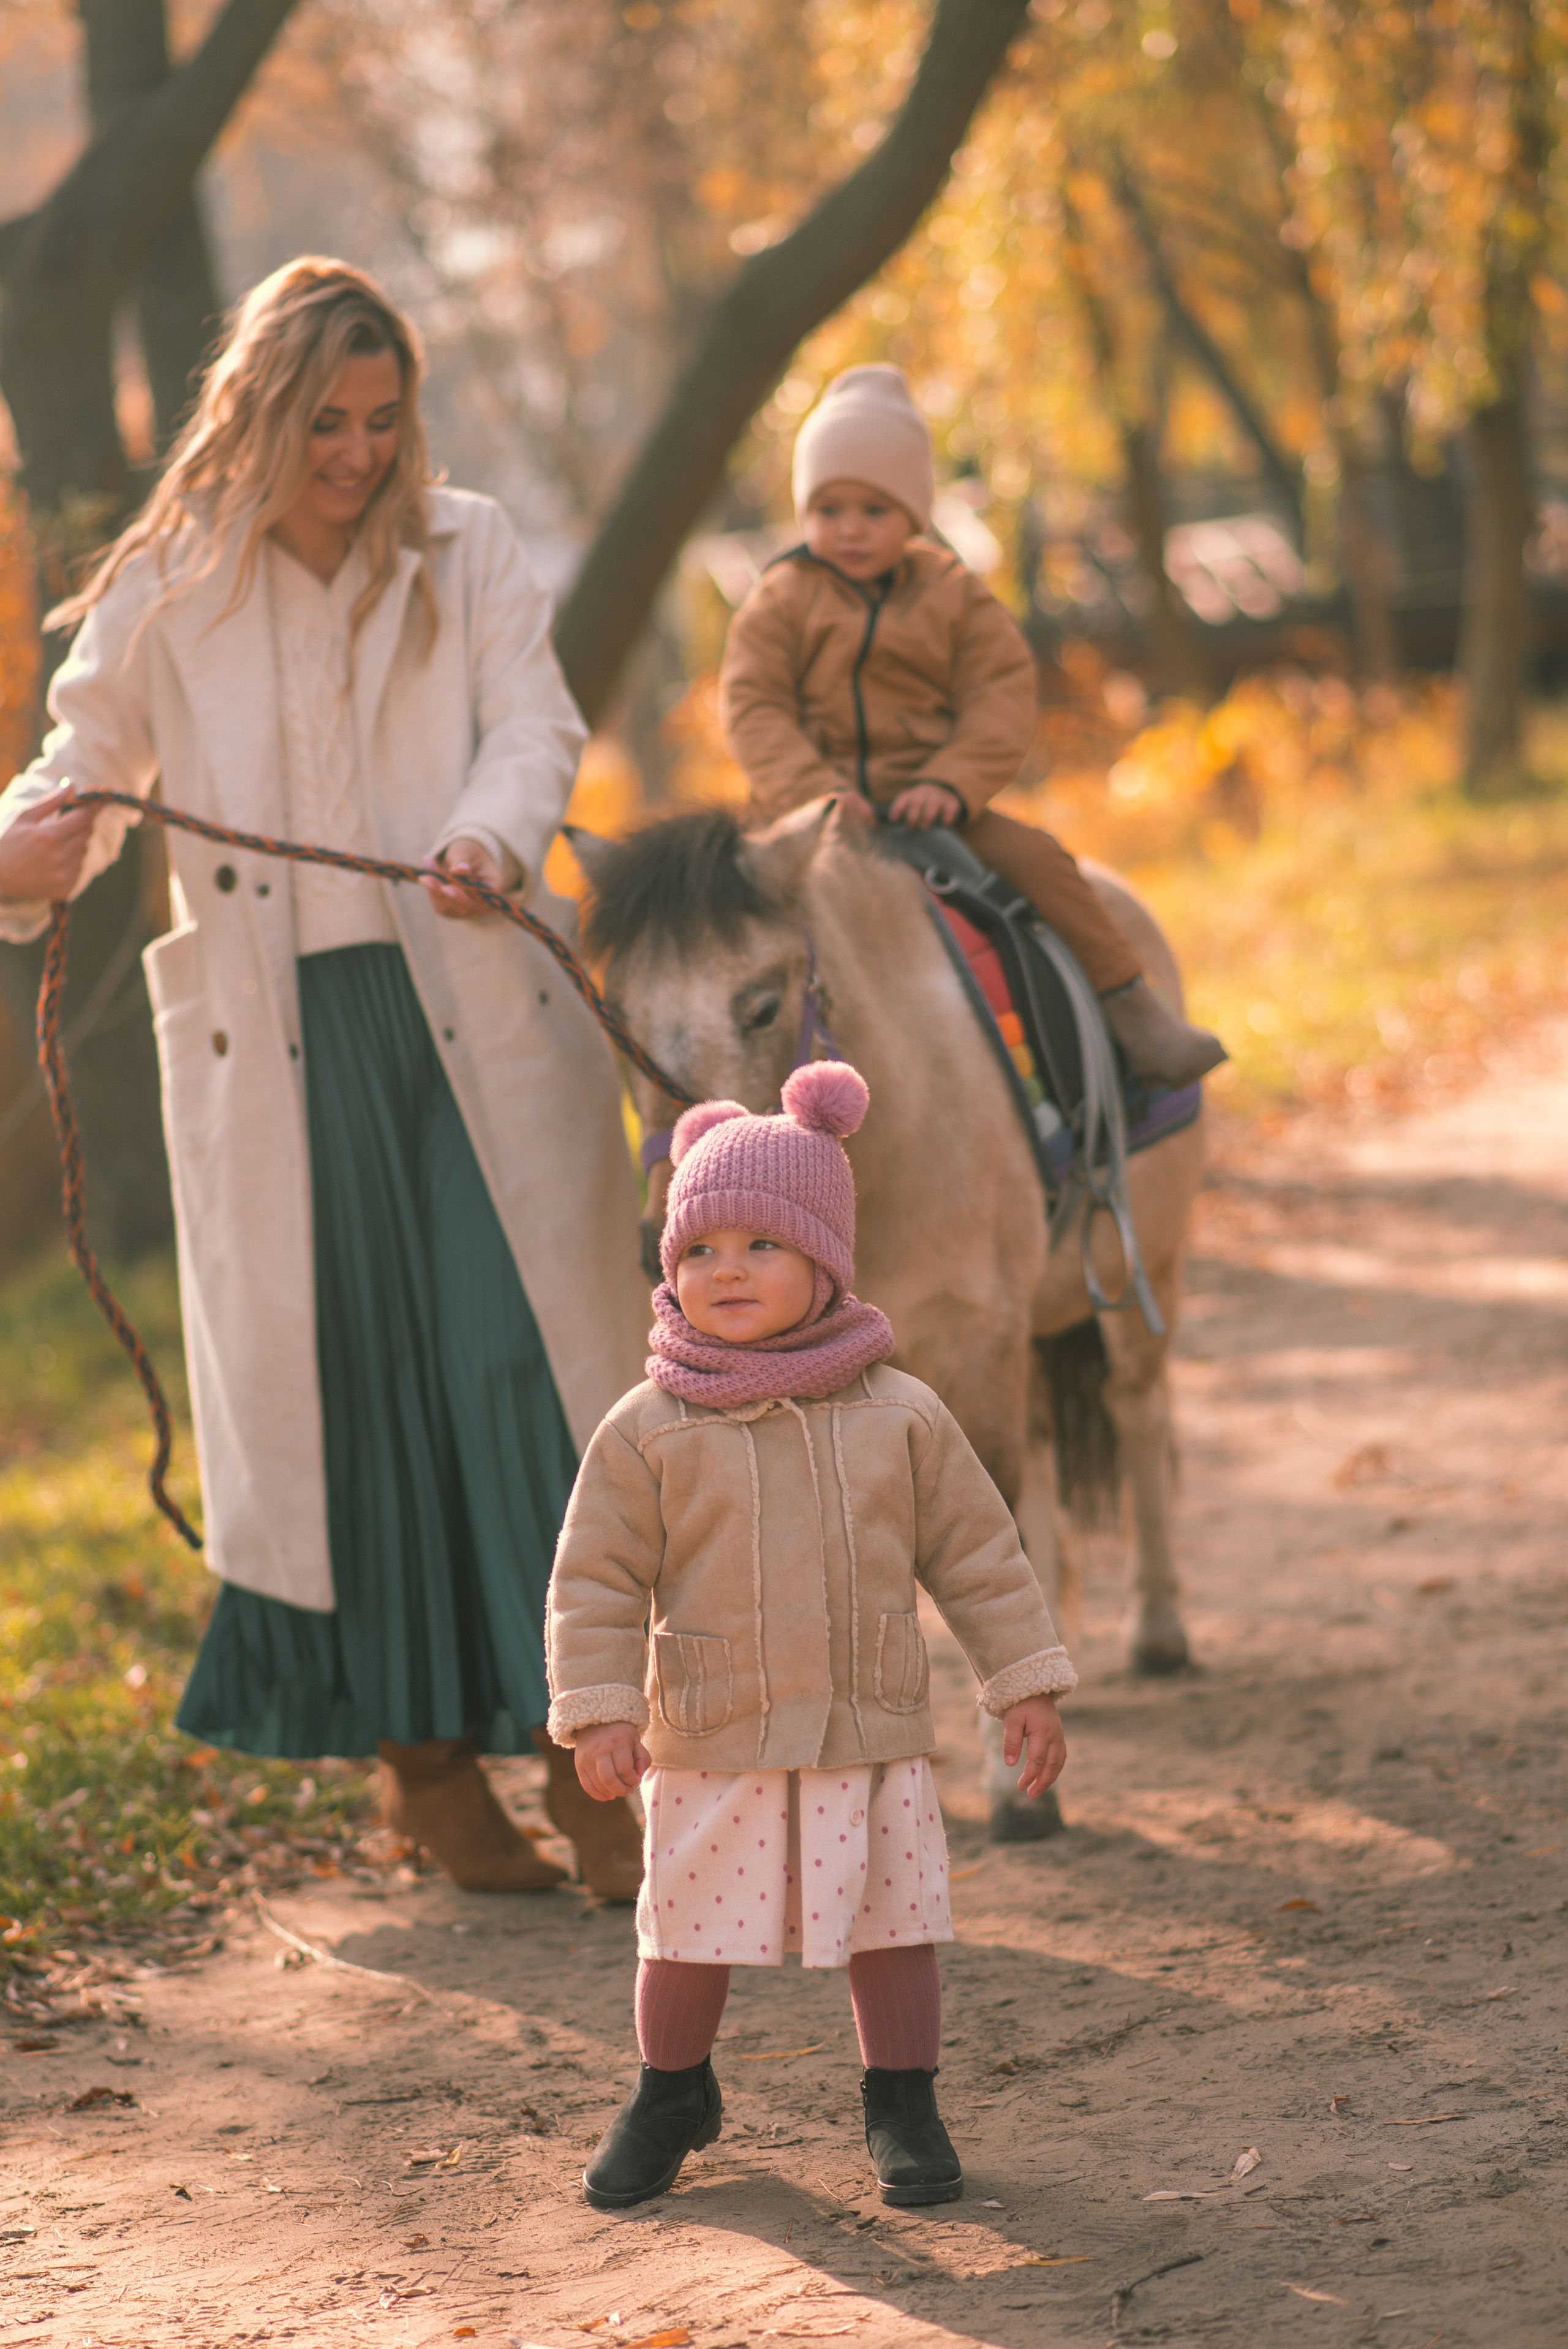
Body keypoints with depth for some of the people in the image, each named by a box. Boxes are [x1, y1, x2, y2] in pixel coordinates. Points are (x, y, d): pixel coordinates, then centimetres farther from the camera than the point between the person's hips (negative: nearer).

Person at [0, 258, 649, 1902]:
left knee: (531, 1366, -5)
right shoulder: (169, 592, 6)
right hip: (277, 1046, 0)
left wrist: (491, 834, -26)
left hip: (477, 1023, 0)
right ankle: (422, 1754, 17)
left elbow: (536, 729, -3)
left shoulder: (467, 556, 7)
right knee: (340, 1386, 4)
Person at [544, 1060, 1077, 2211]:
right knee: (690, 1934, 10)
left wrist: (1027, 1685, 2)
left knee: (892, 1920, 7)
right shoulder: (648, 1432, -6)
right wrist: (599, 1713, -11)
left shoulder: (900, 1416, -2)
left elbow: (977, 1554, 4)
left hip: (871, 1733, 1)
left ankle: (903, 2106, 24)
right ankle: (672, 2095, 32)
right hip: (711, 1744, 0)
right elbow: (597, 1578, -3)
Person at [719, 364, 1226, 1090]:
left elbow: (1003, 699, 0)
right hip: (817, 810, -1)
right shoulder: (779, 604, 5)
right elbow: (754, 710, -4)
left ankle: (1128, 1005, -9)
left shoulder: (953, 596, 8)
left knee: (1034, 857, -18)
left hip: (934, 805, 1)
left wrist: (951, 785, -18)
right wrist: (814, 793, -21)